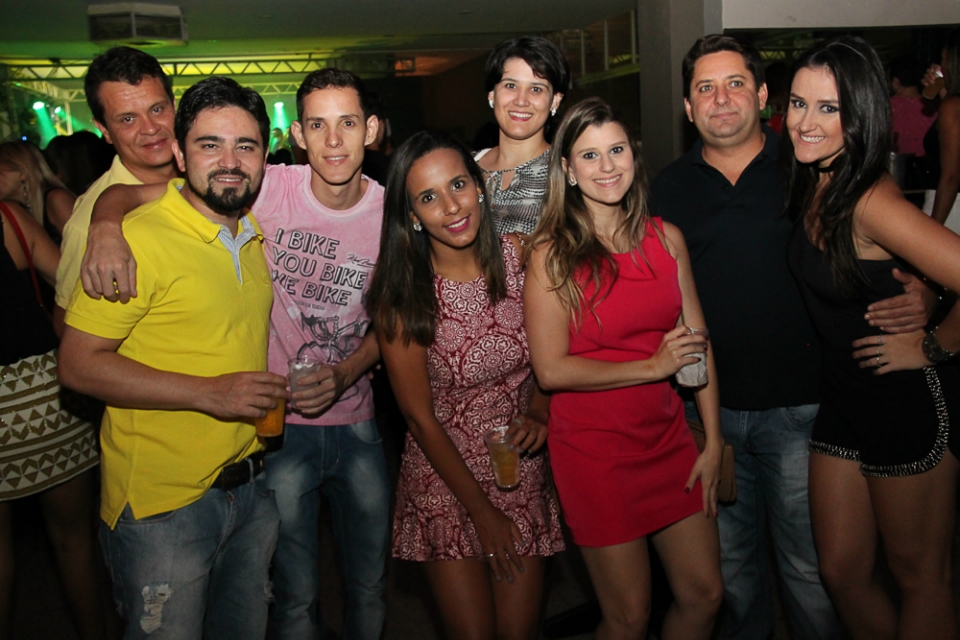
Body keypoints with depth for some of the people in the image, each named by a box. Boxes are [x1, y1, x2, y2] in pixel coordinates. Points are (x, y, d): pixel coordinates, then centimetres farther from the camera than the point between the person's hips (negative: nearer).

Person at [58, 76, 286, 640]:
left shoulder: (256, 234, 8)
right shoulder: (138, 239, -16)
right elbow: (79, 363, -17)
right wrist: (209, 392, -23)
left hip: (253, 484, 7)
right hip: (163, 503, -7)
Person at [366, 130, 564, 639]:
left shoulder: (517, 256, -10)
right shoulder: (402, 292, -17)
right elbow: (420, 417, -10)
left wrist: (539, 413, -13)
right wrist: (483, 512, -6)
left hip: (521, 468, 2)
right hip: (444, 474, -2)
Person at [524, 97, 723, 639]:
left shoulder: (666, 238, 2)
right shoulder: (552, 254, -11)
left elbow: (697, 341, 5)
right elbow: (552, 369, -14)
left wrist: (713, 442, 3)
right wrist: (652, 367, -14)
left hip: (669, 439, 4)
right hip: (595, 451, -4)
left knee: (705, 595, 12)